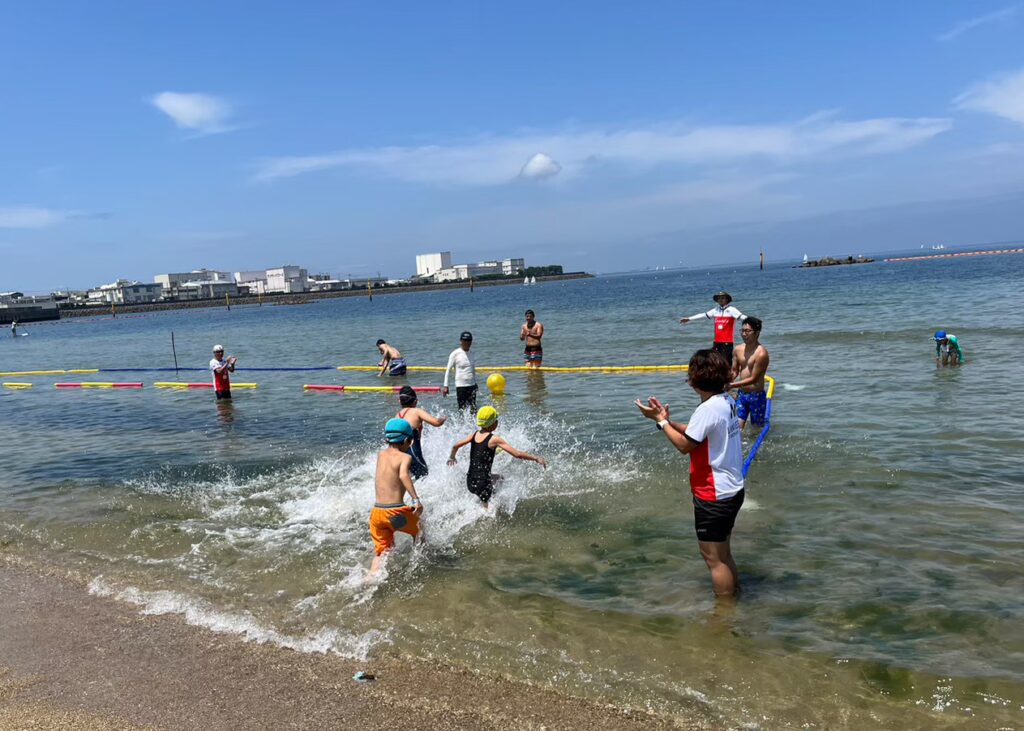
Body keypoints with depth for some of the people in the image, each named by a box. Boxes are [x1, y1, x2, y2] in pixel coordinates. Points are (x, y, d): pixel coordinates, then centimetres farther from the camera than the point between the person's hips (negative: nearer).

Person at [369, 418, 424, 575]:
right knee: (419, 529, 25)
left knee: (381, 552, 14)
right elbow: (403, 475, -26)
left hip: (376, 512, 5)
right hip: (396, 511, -5)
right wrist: (416, 499, -33)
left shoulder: (381, 454, 13)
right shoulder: (405, 457, -5)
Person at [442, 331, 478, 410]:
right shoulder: (455, 354, -3)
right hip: (461, 385, -5)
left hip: (472, 385, 5)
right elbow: (448, 369, -3)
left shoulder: (472, 354, 12)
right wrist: (445, 385, -8)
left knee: (473, 409, -3)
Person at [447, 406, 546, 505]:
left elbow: (455, 446, 8)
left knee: (499, 478, 31)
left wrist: (452, 457, 28)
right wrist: (536, 458, -9)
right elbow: (517, 454, -18)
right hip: (482, 483, -7)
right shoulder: (494, 439, -14)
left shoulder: (475, 434, 3)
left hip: (470, 481, 7)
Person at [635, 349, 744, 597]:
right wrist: (667, 420, 3)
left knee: (714, 558, 5)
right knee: (723, 554, 23)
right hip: (732, 491, 9)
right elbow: (695, 432, 10)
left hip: (714, 496, -9)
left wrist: (661, 421, -9)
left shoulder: (709, 408, -24)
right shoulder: (727, 401, 5)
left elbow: (685, 445, -17)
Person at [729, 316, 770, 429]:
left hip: (756, 395, -5)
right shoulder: (738, 350, 2)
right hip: (741, 394, 5)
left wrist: (732, 385, -24)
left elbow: (753, 379, -20)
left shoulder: (761, 353, -18)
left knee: (757, 428, 9)